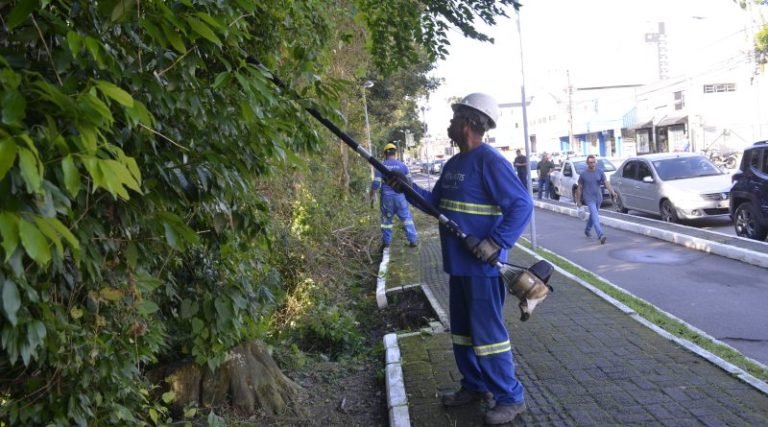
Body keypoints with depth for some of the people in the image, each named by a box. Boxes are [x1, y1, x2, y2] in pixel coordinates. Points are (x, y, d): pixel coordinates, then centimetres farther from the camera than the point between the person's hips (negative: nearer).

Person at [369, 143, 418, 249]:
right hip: (400, 196, 0)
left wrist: (371, 197, 5)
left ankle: (386, 242, 14)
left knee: (386, 219, 11)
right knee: (407, 218, 7)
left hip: (386, 197, 0)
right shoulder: (402, 165, 1)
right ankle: (413, 240, 6)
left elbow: (376, 184, -5)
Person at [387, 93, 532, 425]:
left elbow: (522, 205, -21)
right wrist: (408, 188, 5)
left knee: (487, 332, -3)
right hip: (458, 264, 10)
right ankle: (475, 386, 32)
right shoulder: (453, 164, 12)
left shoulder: (490, 161, -17)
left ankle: (511, 398, 10)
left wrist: (496, 243, -27)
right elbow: (436, 202, 20)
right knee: (461, 331, 18)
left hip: (482, 266, -10)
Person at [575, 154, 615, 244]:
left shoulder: (600, 172, 0)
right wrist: (578, 201, 1)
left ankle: (587, 230, 43)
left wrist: (612, 192, -22)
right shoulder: (583, 174, -6)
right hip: (589, 199, -4)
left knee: (593, 215, 20)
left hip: (598, 198, 4)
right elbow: (579, 188, 0)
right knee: (595, 216, -17)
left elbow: (606, 183, -6)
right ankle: (601, 235, -27)